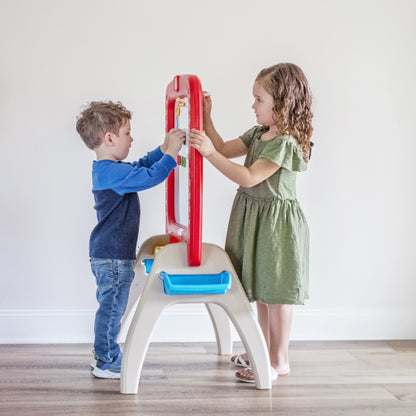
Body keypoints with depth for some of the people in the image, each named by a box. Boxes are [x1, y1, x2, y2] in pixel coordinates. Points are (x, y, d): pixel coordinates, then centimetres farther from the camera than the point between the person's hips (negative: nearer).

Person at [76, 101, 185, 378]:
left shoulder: (107, 169, 13)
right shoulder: (112, 172, -22)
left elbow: (141, 166, 27)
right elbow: (149, 177, -29)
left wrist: (163, 149, 19)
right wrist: (171, 153, -19)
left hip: (110, 254, 11)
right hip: (112, 257, -11)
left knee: (113, 308, 19)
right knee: (111, 307, 0)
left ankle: (109, 355, 31)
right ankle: (106, 363, 11)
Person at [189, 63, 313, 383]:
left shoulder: (286, 143, -21)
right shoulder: (258, 134, 8)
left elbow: (249, 178, -27)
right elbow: (225, 149, 15)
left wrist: (210, 153, -29)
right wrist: (206, 118, 7)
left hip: (275, 222, -9)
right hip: (254, 217, 9)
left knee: (274, 292, 0)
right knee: (261, 290, 17)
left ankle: (279, 362, 12)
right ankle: (264, 350, 31)